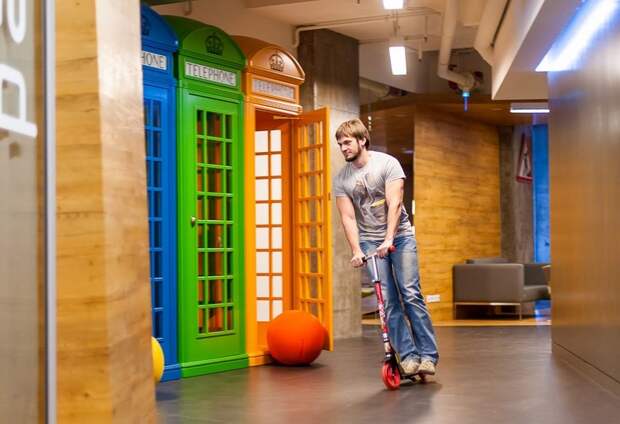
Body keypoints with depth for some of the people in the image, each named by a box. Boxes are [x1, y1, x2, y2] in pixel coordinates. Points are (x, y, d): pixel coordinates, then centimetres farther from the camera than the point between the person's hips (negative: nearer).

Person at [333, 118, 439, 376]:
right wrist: (356, 251, -15)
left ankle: (428, 355, -3)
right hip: (370, 242, 2)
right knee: (389, 301, -4)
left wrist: (388, 239, -25)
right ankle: (408, 356, -1)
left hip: (400, 236, -2)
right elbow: (348, 218, -3)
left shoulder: (387, 163, -8)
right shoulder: (341, 179, 1)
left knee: (411, 295, -8)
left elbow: (394, 204, -16)